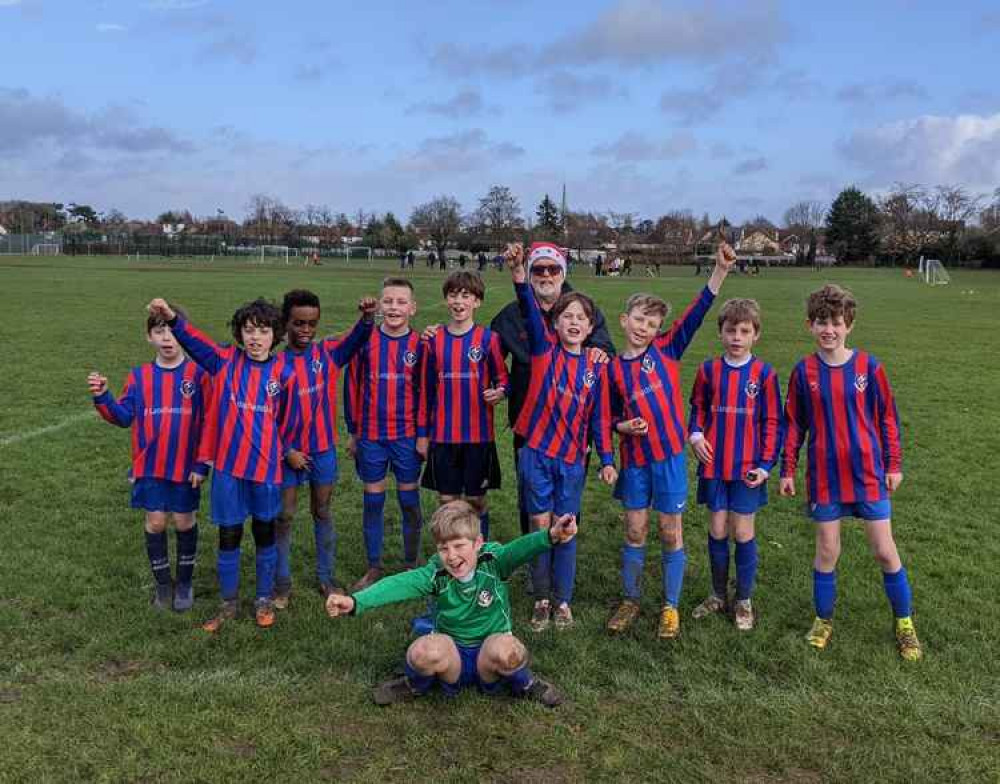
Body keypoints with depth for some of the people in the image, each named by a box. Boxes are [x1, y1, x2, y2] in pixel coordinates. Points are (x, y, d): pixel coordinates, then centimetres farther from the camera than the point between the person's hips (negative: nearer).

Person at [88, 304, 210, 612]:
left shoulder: (198, 374, -7)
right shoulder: (139, 376, 2)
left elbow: (210, 423, -5)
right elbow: (123, 417, 5)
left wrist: (203, 464, -8)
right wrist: (102, 397, -13)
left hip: (186, 466, -2)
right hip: (149, 467, 2)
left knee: (184, 522, 9)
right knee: (155, 522, 8)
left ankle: (185, 581, 27)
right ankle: (162, 583, 25)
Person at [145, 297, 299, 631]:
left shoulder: (284, 373, -5)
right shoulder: (226, 361, -3)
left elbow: (289, 419, 4)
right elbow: (195, 341, -19)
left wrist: (286, 452, 9)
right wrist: (172, 318, -36)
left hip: (266, 467, 0)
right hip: (228, 466, 1)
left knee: (265, 534, 13)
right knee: (228, 536, 9)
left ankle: (264, 600, 30)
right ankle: (229, 604, 26)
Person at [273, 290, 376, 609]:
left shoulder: (328, 352, -3)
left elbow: (356, 340, -18)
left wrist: (367, 317, -38)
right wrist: (286, 451, -10)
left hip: (323, 450, 2)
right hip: (290, 453, -1)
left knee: (323, 513, 12)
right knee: (284, 517, 7)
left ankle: (325, 578, 24)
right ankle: (282, 584, 19)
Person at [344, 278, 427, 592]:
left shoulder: (419, 345, -3)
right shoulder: (365, 341, -1)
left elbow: (426, 392, -1)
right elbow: (353, 387, 4)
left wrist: (423, 434, -4)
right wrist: (352, 432, 4)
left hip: (407, 437, -1)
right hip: (371, 436, 1)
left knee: (410, 501, 8)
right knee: (373, 500, 9)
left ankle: (411, 566, 22)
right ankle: (374, 567, 21)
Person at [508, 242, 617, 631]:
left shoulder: (596, 367, 3)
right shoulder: (545, 348, -3)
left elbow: (600, 416, 7)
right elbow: (530, 313, -21)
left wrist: (607, 459, 3)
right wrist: (519, 277, -38)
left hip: (572, 459, 2)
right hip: (536, 453, -2)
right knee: (540, 525, 5)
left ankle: (563, 601, 23)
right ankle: (541, 600, 20)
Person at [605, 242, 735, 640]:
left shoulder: (666, 350, -2)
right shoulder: (614, 369, 2)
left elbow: (696, 313, -14)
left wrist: (720, 271, -25)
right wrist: (624, 426, -10)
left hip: (670, 455, -2)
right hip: (635, 458, 2)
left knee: (670, 532, 6)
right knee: (635, 532, 10)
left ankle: (670, 607, 21)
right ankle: (630, 601, 27)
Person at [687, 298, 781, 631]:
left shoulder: (764, 373, -6)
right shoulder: (708, 370, 1)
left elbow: (772, 422, -2)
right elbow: (698, 409, 11)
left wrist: (766, 464, -6)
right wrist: (695, 436, -8)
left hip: (747, 468, -2)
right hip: (713, 465, 2)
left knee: (743, 533, 4)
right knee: (717, 531, 9)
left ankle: (744, 601, 21)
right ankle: (718, 596, 26)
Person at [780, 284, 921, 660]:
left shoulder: (868, 366, -6)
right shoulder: (804, 371, -2)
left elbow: (887, 418, 2)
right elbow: (793, 424, 5)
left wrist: (894, 465, 3)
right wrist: (787, 469, 4)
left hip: (868, 474, -1)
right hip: (824, 477, 1)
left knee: (885, 551, 5)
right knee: (827, 551, 9)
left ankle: (905, 623, 24)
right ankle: (824, 619, 27)